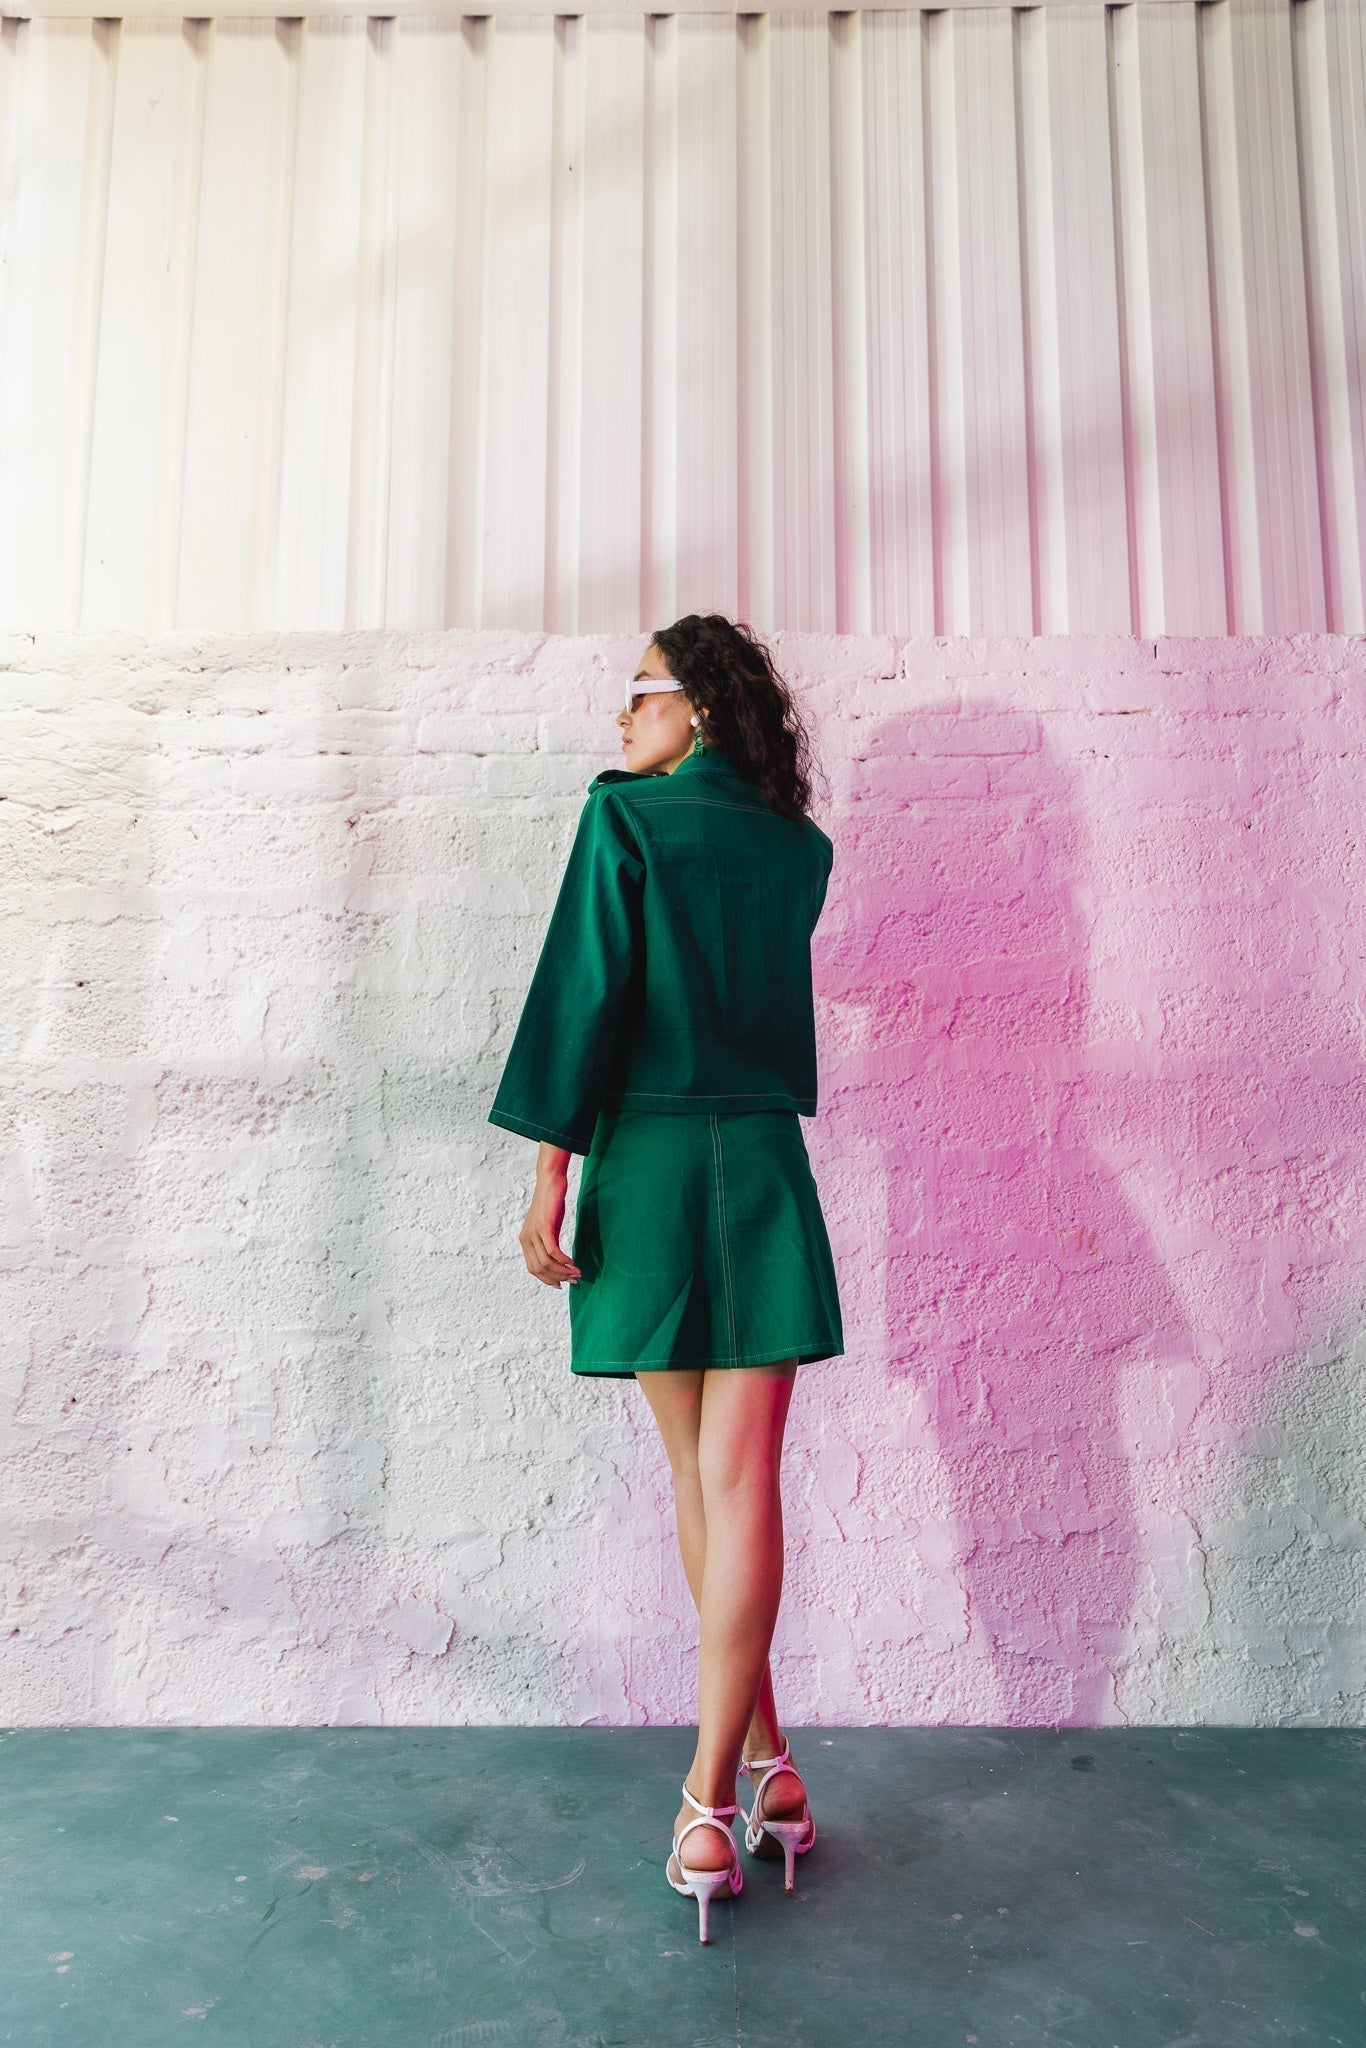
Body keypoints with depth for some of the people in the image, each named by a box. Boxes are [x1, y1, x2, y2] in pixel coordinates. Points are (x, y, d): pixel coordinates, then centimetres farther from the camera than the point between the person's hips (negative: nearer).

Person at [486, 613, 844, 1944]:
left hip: (648, 1162, -2)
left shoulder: (623, 815, -1)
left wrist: (552, 1170, -7)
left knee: (697, 1476, 10)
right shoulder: (799, 849, 11)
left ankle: (745, 1767, 23)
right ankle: (725, 1784, 5)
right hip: (765, 1167, 3)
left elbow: (586, 993, -9)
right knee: (740, 1481, 1)